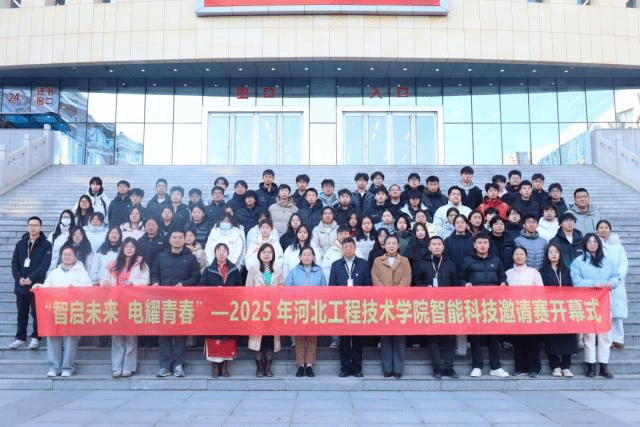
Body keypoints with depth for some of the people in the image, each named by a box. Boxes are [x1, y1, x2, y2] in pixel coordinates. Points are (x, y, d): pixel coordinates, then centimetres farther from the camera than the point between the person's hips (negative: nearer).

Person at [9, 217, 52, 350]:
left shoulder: (46, 245, -1)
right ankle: (20, 338, 19)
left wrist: (31, 278, -18)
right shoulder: (20, 244, 12)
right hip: (21, 285, 4)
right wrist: (19, 278, -8)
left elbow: (45, 264, -10)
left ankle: (35, 338, 10)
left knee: (36, 313, 0)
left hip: (37, 285, -4)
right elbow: (14, 263, 7)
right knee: (22, 313, 10)